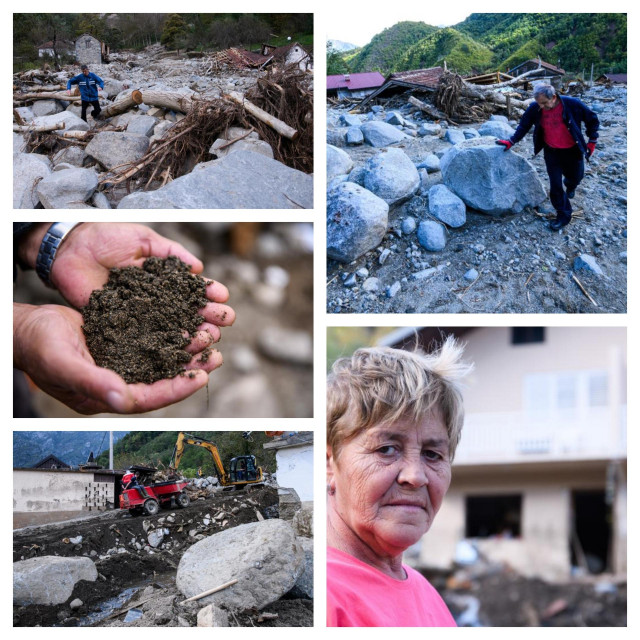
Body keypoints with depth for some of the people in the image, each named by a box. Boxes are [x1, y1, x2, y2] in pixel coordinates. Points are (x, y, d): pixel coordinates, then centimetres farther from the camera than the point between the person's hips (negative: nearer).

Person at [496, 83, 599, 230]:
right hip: (552, 152, 1)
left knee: (576, 177, 18)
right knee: (555, 184, -1)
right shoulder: (535, 109, -17)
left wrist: (592, 141, -5)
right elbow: (524, 126, 1)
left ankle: (570, 185, 56)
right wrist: (511, 141, -5)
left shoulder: (573, 104, -25)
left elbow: (591, 120, -9)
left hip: (572, 151, -1)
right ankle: (563, 215, 12)